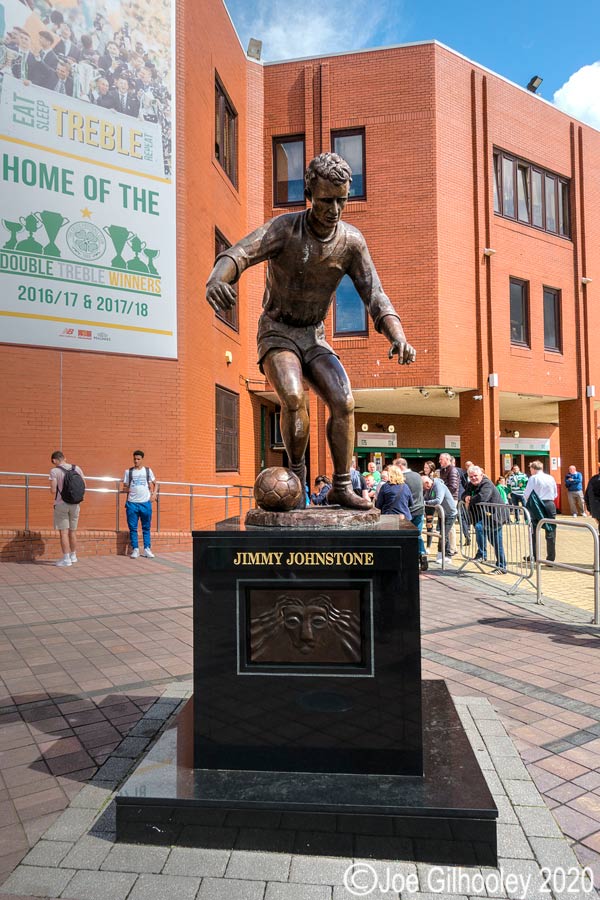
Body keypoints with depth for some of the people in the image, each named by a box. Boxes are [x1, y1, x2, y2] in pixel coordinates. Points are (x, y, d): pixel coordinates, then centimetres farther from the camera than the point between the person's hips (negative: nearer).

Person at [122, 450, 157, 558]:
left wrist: (154, 493, 2)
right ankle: (135, 549, 9)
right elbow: (125, 487, 9)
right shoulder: (128, 471, 7)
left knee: (146, 527, 5)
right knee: (133, 528, 1)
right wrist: (126, 489, -12)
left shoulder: (148, 470, 8)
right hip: (132, 503, 0)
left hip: (146, 502, 0)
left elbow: (154, 483, 17)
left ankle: (147, 549, 10)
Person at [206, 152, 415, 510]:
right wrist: (218, 279, -56)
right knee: (294, 397, -29)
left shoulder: (351, 241, -5)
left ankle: (342, 487, -3)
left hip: (315, 338, 4)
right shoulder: (285, 227, -16)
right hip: (277, 332, -3)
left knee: (344, 402, -14)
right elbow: (239, 253, -32)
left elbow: (375, 295, -7)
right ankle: (297, 477, -8)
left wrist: (399, 337, -25)